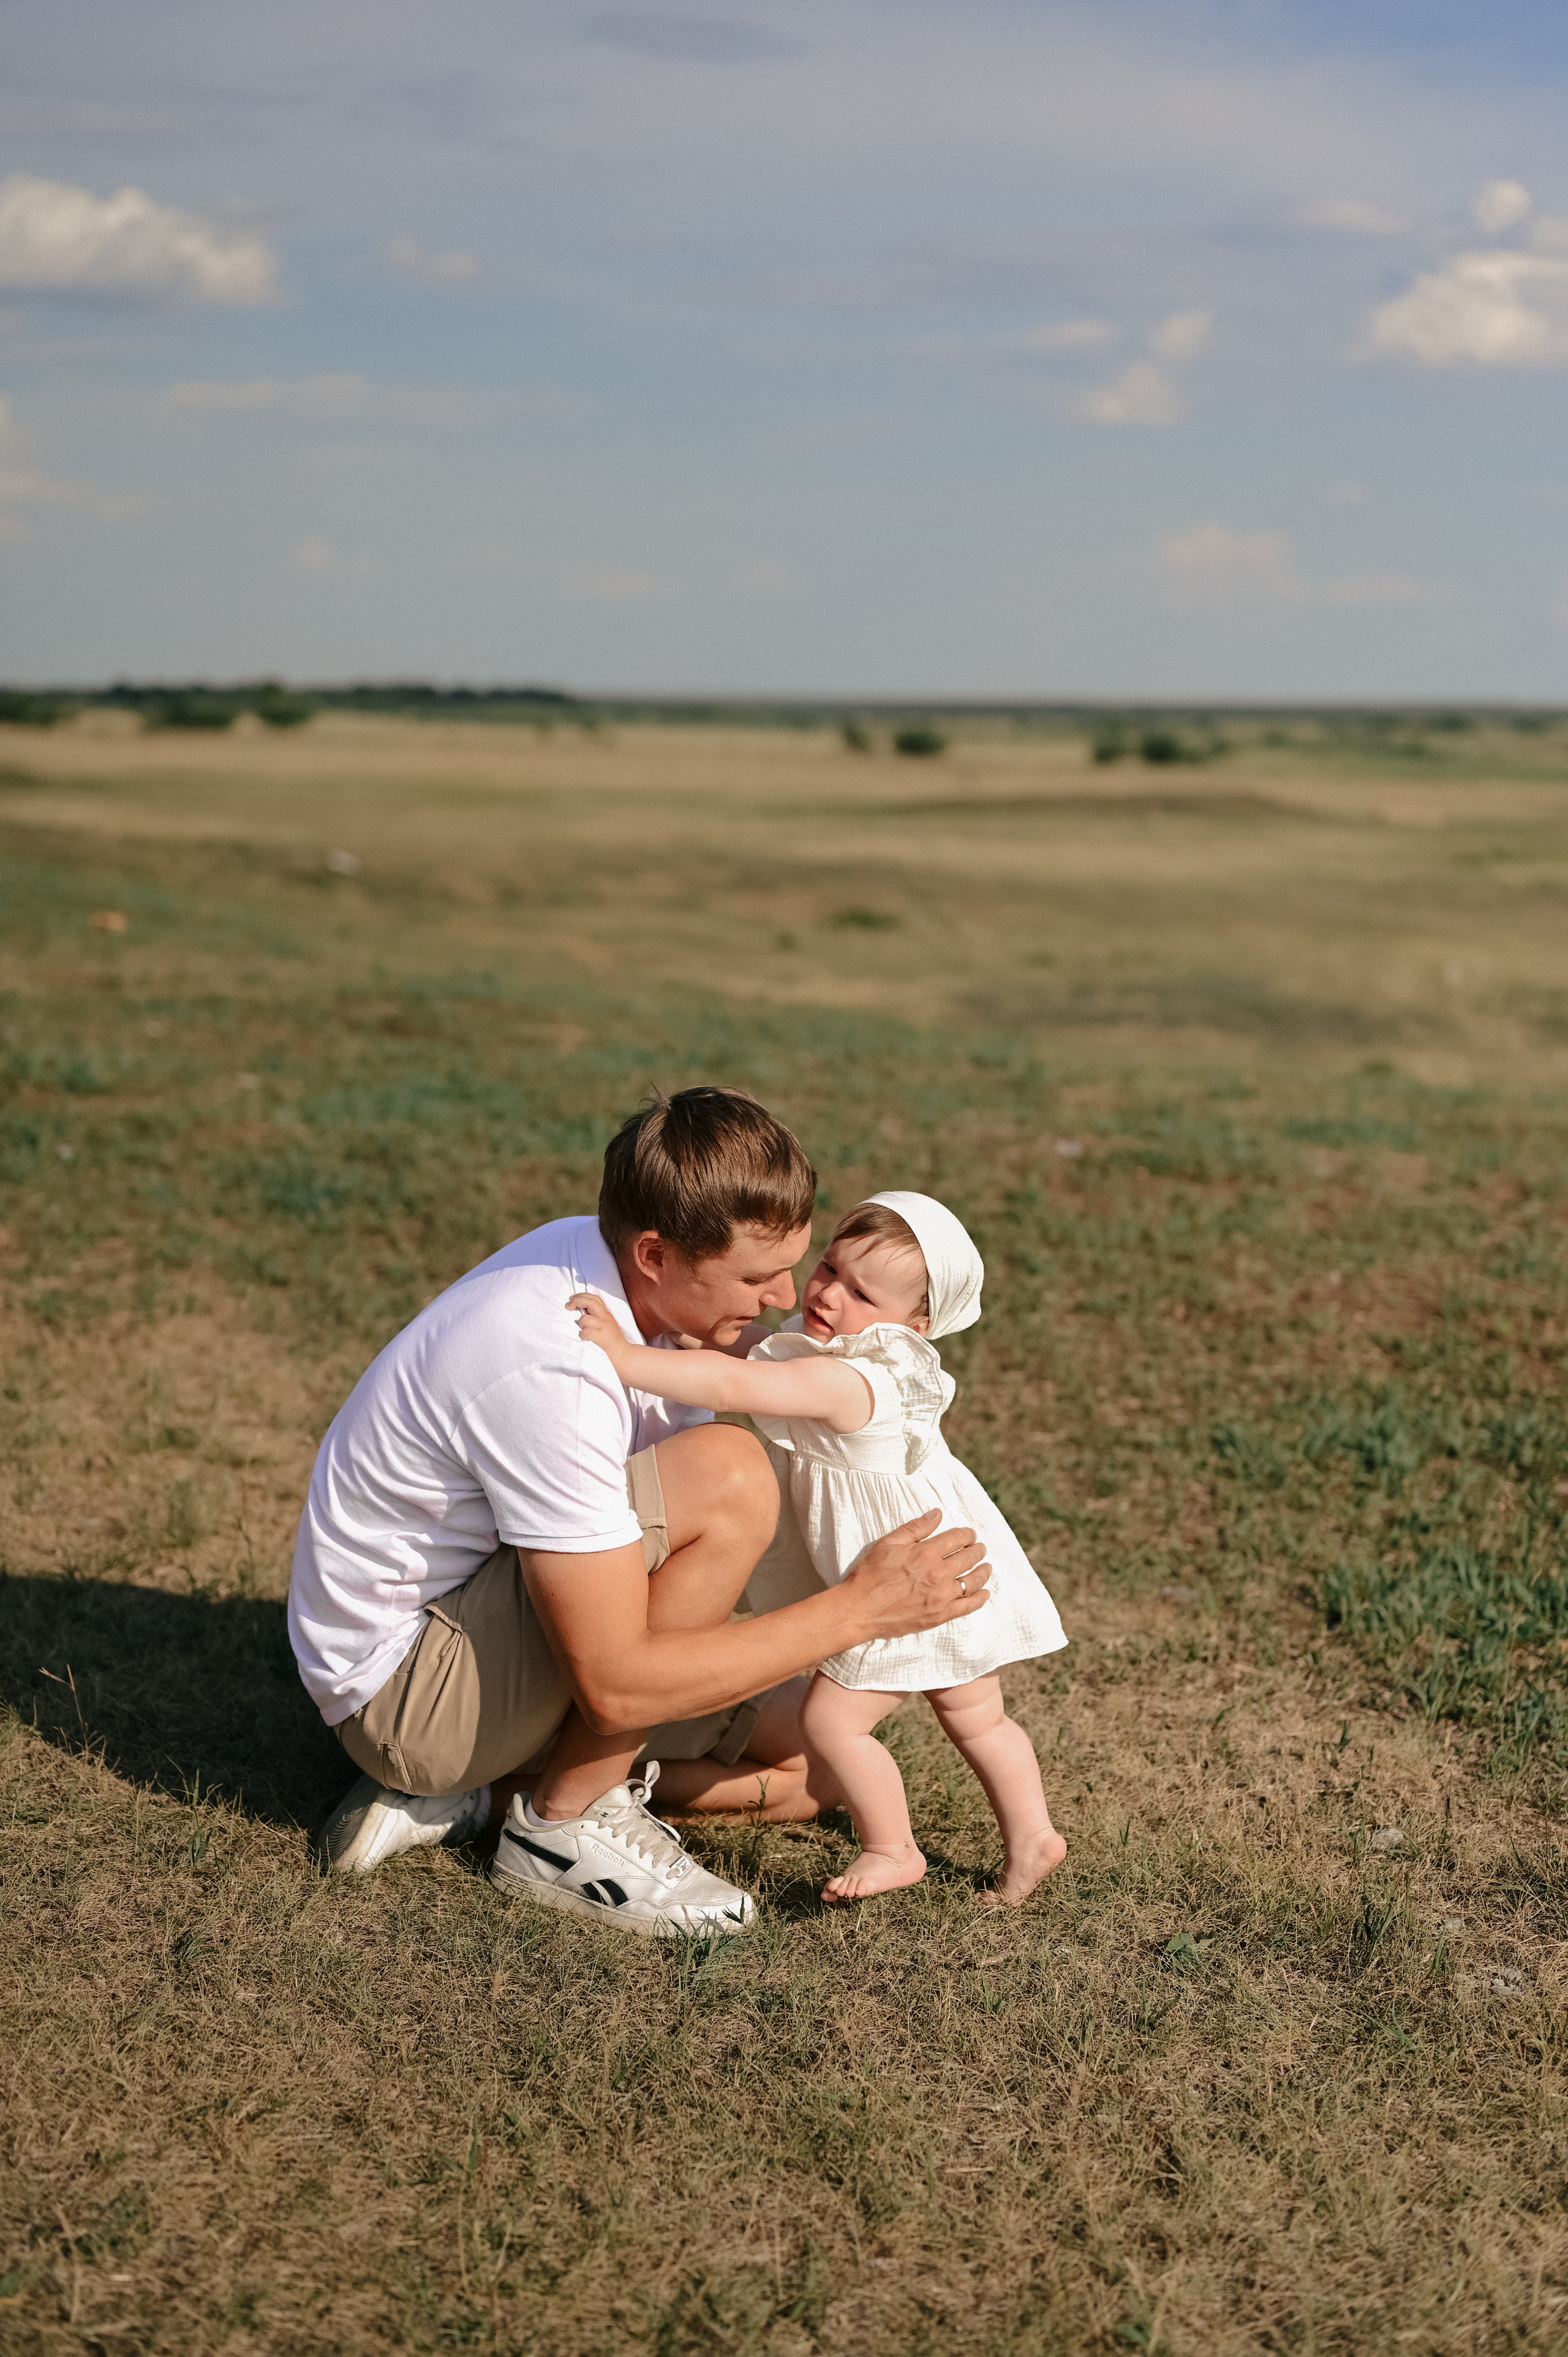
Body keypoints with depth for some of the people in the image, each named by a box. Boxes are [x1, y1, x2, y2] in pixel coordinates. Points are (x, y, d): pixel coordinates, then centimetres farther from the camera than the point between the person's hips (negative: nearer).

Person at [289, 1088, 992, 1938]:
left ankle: (473, 1791, 7)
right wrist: (861, 1608, -24)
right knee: (728, 1475, -27)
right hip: (404, 1686, -9)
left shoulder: (613, 1265, -3)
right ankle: (565, 1826, -11)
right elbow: (616, 1683, -29)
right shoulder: (549, 1371, -32)